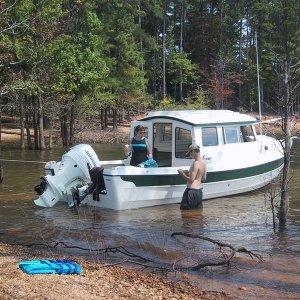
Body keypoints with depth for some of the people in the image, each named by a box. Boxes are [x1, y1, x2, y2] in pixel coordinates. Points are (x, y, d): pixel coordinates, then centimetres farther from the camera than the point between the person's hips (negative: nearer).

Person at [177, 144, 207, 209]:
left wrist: (182, 173, -7)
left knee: (184, 209, -3)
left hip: (192, 190, -10)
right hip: (199, 190, 10)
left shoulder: (196, 163, -19)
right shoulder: (203, 162, 9)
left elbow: (191, 180, -22)